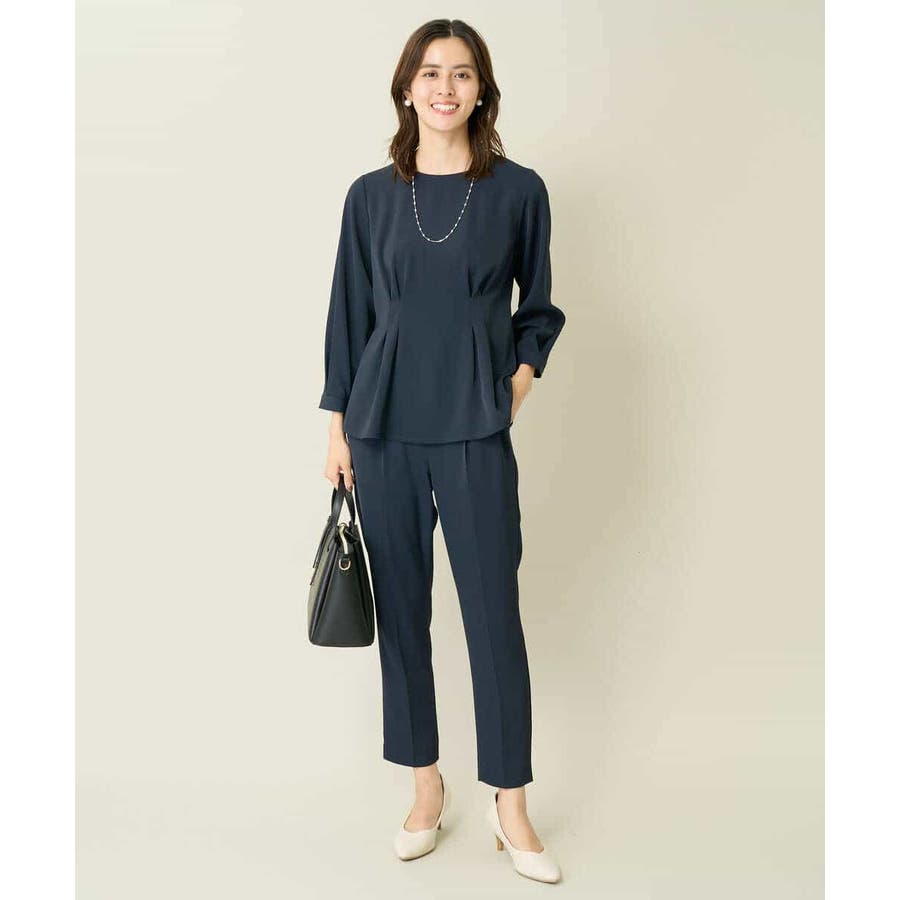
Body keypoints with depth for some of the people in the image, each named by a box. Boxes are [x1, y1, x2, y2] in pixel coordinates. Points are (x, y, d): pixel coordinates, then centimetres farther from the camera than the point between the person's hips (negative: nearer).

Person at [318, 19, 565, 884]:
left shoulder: (518, 190, 2)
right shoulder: (371, 195, 5)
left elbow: (538, 308, 13)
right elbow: (349, 316, 8)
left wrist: (520, 379, -2)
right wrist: (338, 426, 6)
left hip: (475, 434, -2)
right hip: (384, 431, 2)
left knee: (494, 613, 0)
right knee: (401, 609, 8)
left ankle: (509, 803, 16)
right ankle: (426, 785, 25)